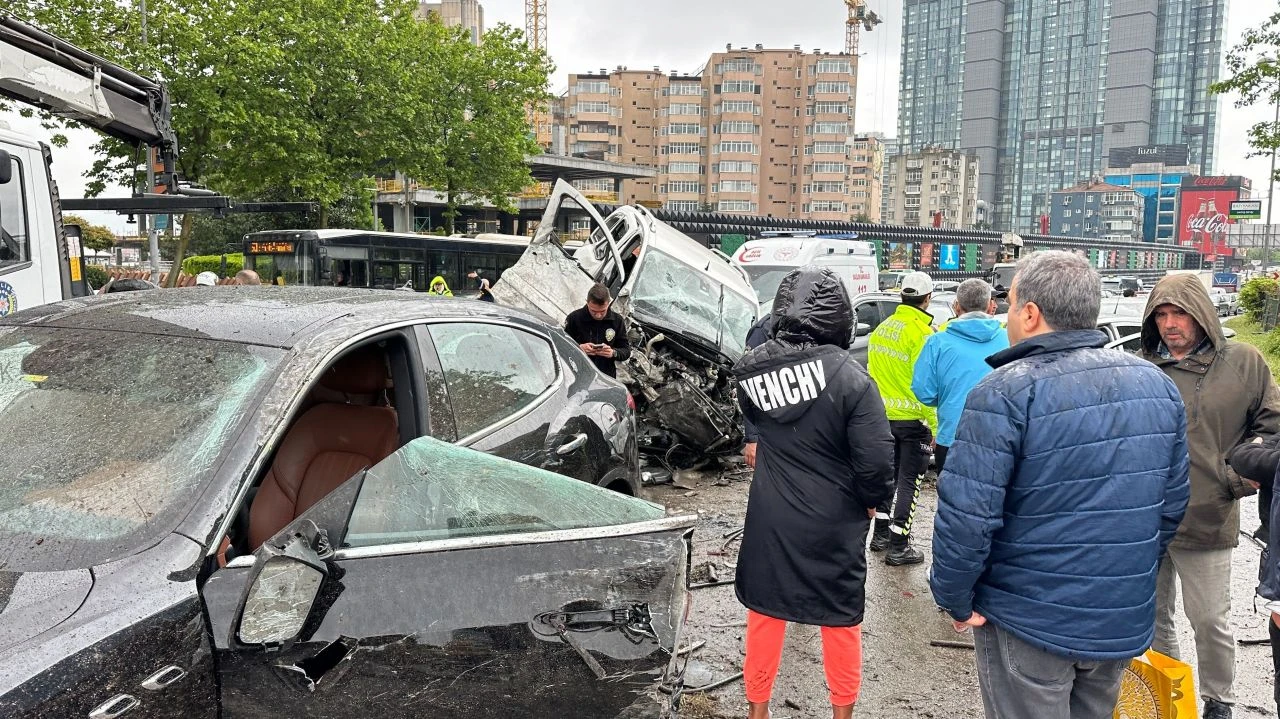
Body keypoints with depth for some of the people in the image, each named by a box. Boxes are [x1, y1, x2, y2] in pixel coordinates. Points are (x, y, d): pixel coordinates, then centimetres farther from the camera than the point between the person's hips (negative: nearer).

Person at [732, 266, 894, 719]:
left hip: (770, 520, 3)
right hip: (834, 524, -3)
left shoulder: (751, 372, -8)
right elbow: (877, 460, -18)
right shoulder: (849, 377, -21)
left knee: (764, 613, 18)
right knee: (841, 619, 17)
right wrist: (873, 501, -1)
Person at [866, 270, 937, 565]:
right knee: (909, 481, 2)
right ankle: (899, 547, 6)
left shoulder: (882, 328, 5)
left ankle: (881, 534, 28)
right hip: (911, 419, -7)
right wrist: (934, 426, -14)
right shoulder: (922, 333, -18)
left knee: (888, 473, 19)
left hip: (884, 415, 7)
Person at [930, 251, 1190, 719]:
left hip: (1028, 624, -6)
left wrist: (954, 598, -10)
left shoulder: (1005, 393, -21)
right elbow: (1172, 503, 8)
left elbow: (965, 516, -25)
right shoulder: (1157, 384, 1)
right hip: (1125, 623, 6)